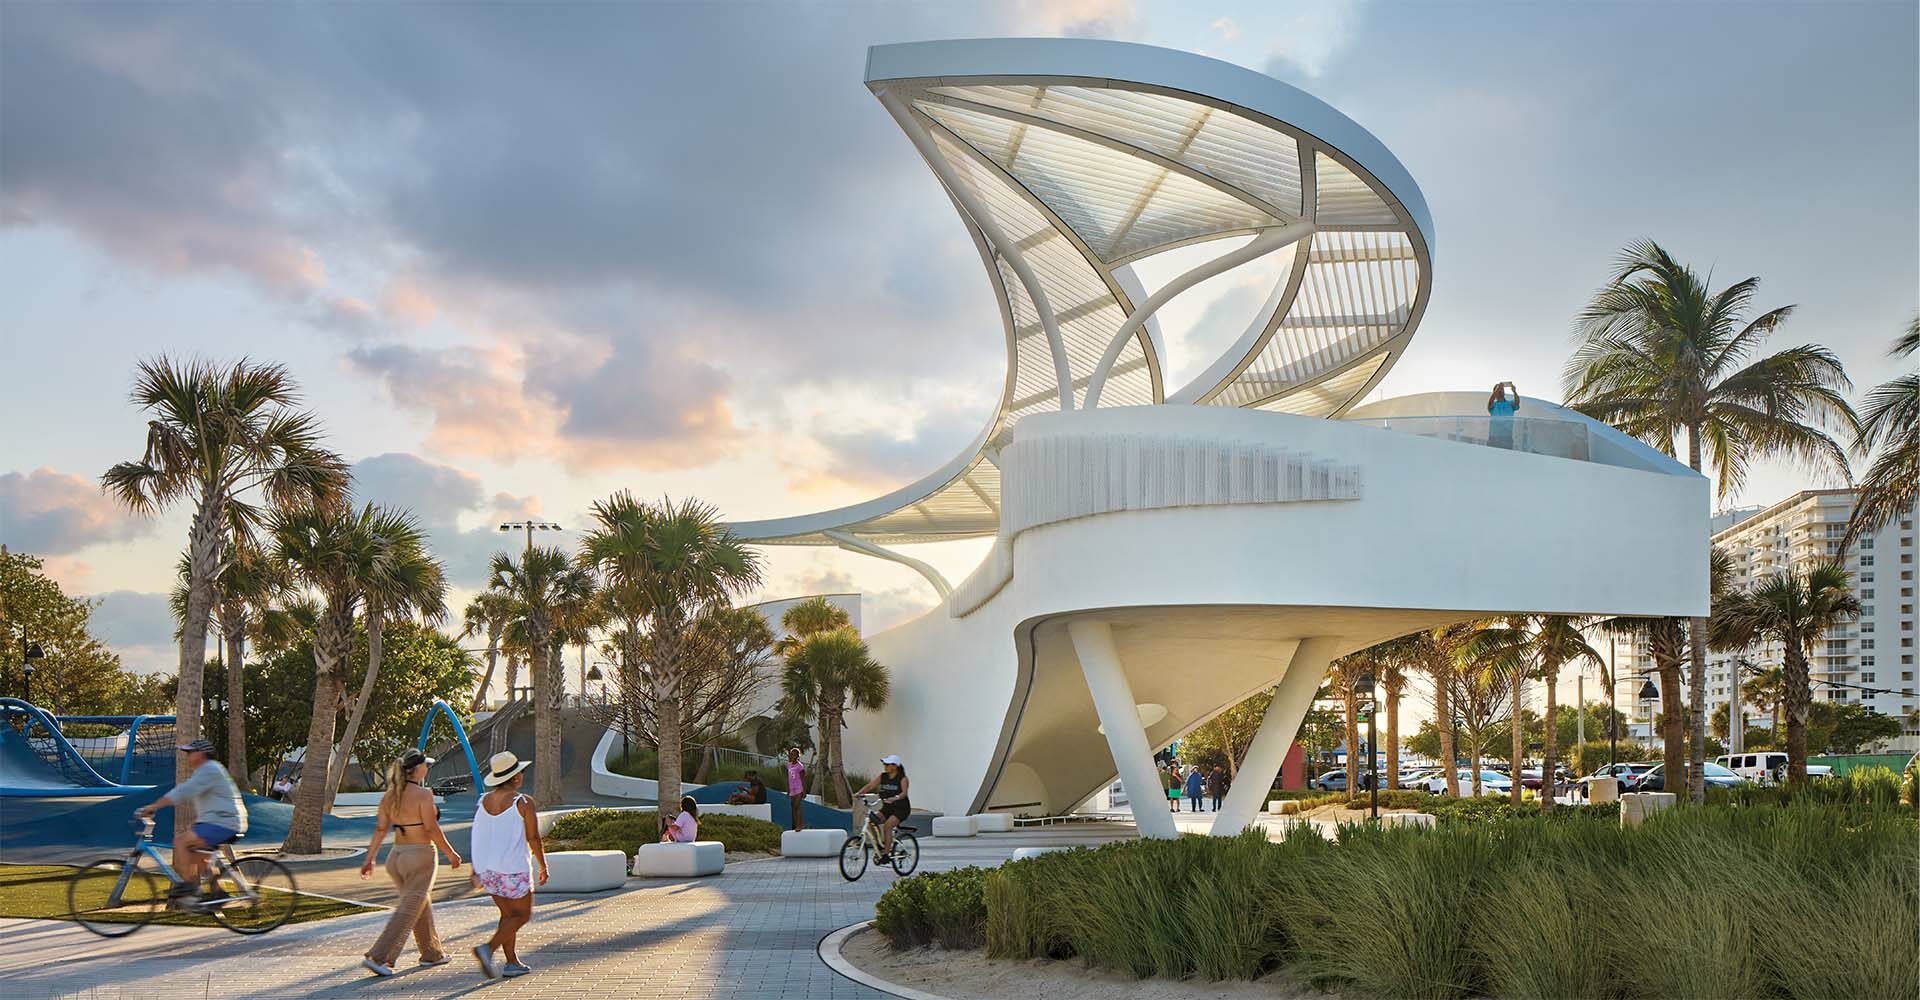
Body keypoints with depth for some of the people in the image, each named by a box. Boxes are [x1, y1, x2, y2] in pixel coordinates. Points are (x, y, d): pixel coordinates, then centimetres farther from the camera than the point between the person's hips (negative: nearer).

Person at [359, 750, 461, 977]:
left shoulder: (390, 795, 5)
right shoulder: (423, 795, -15)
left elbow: (380, 829, 5)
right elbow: (432, 829, -15)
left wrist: (369, 858, 9)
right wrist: (450, 853, -5)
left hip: (397, 855, 8)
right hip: (421, 856, -8)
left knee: (422, 906, 21)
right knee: (408, 911, -4)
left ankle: (432, 954, 31)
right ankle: (377, 957, -11)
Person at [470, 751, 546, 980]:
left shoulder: (482, 802, 4)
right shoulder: (523, 803, -13)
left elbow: (477, 838, 8)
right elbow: (533, 839, -10)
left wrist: (476, 871, 16)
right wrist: (543, 866, 2)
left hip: (487, 870, 6)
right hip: (513, 871, -6)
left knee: (508, 913, 18)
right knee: (522, 915, 6)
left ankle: (512, 963, 17)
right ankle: (488, 949, -12)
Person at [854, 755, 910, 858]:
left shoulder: (902, 779, -9)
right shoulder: (882, 776, 5)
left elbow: (904, 792, -25)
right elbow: (870, 786, -5)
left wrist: (895, 798, -45)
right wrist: (858, 793, -22)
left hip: (901, 808, -6)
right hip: (887, 807, 6)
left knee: (887, 825, -26)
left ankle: (886, 853, -22)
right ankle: (880, 844, -4)